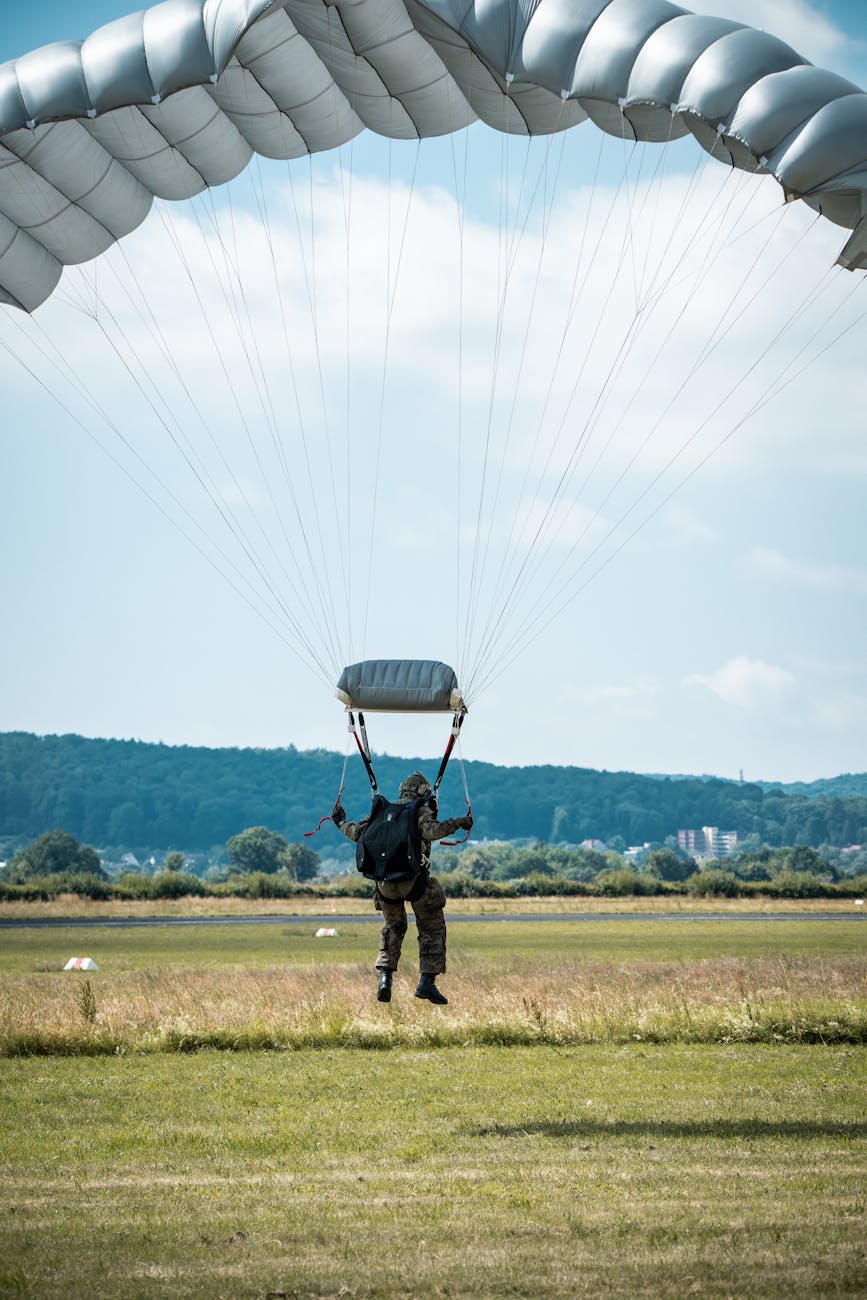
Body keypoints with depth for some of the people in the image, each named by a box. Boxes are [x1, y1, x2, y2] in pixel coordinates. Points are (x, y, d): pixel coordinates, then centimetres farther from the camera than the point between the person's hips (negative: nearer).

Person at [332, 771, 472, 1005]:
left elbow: (358, 832, 14)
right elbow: (430, 831, -18)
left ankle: (385, 977, 7)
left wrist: (340, 823, 31)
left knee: (393, 927, 24)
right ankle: (427, 981, 0)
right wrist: (457, 823, -10)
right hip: (414, 880, -4)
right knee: (432, 928, 10)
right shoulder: (421, 812, 2)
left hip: (385, 882, 4)